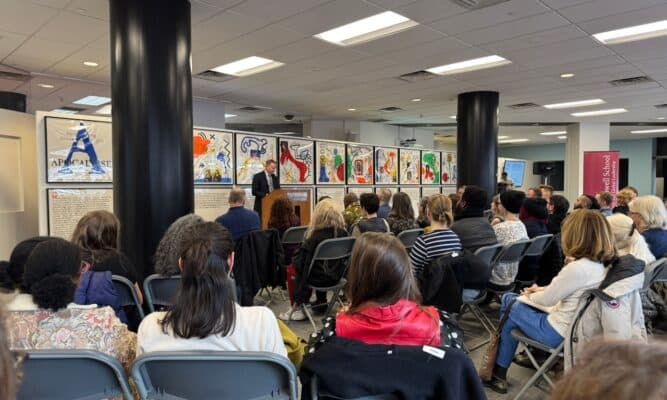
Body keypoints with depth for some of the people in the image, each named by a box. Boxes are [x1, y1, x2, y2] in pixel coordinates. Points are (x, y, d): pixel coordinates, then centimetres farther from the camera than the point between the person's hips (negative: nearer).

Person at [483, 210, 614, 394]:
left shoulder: (577, 268, -28)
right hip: (575, 327, 8)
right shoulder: (599, 265, 1)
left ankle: (499, 372, 24)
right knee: (509, 299, 13)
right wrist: (541, 289, 8)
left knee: (511, 310, 10)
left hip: (558, 332, -8)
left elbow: (546, 300, -16)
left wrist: (530, 295, 3)